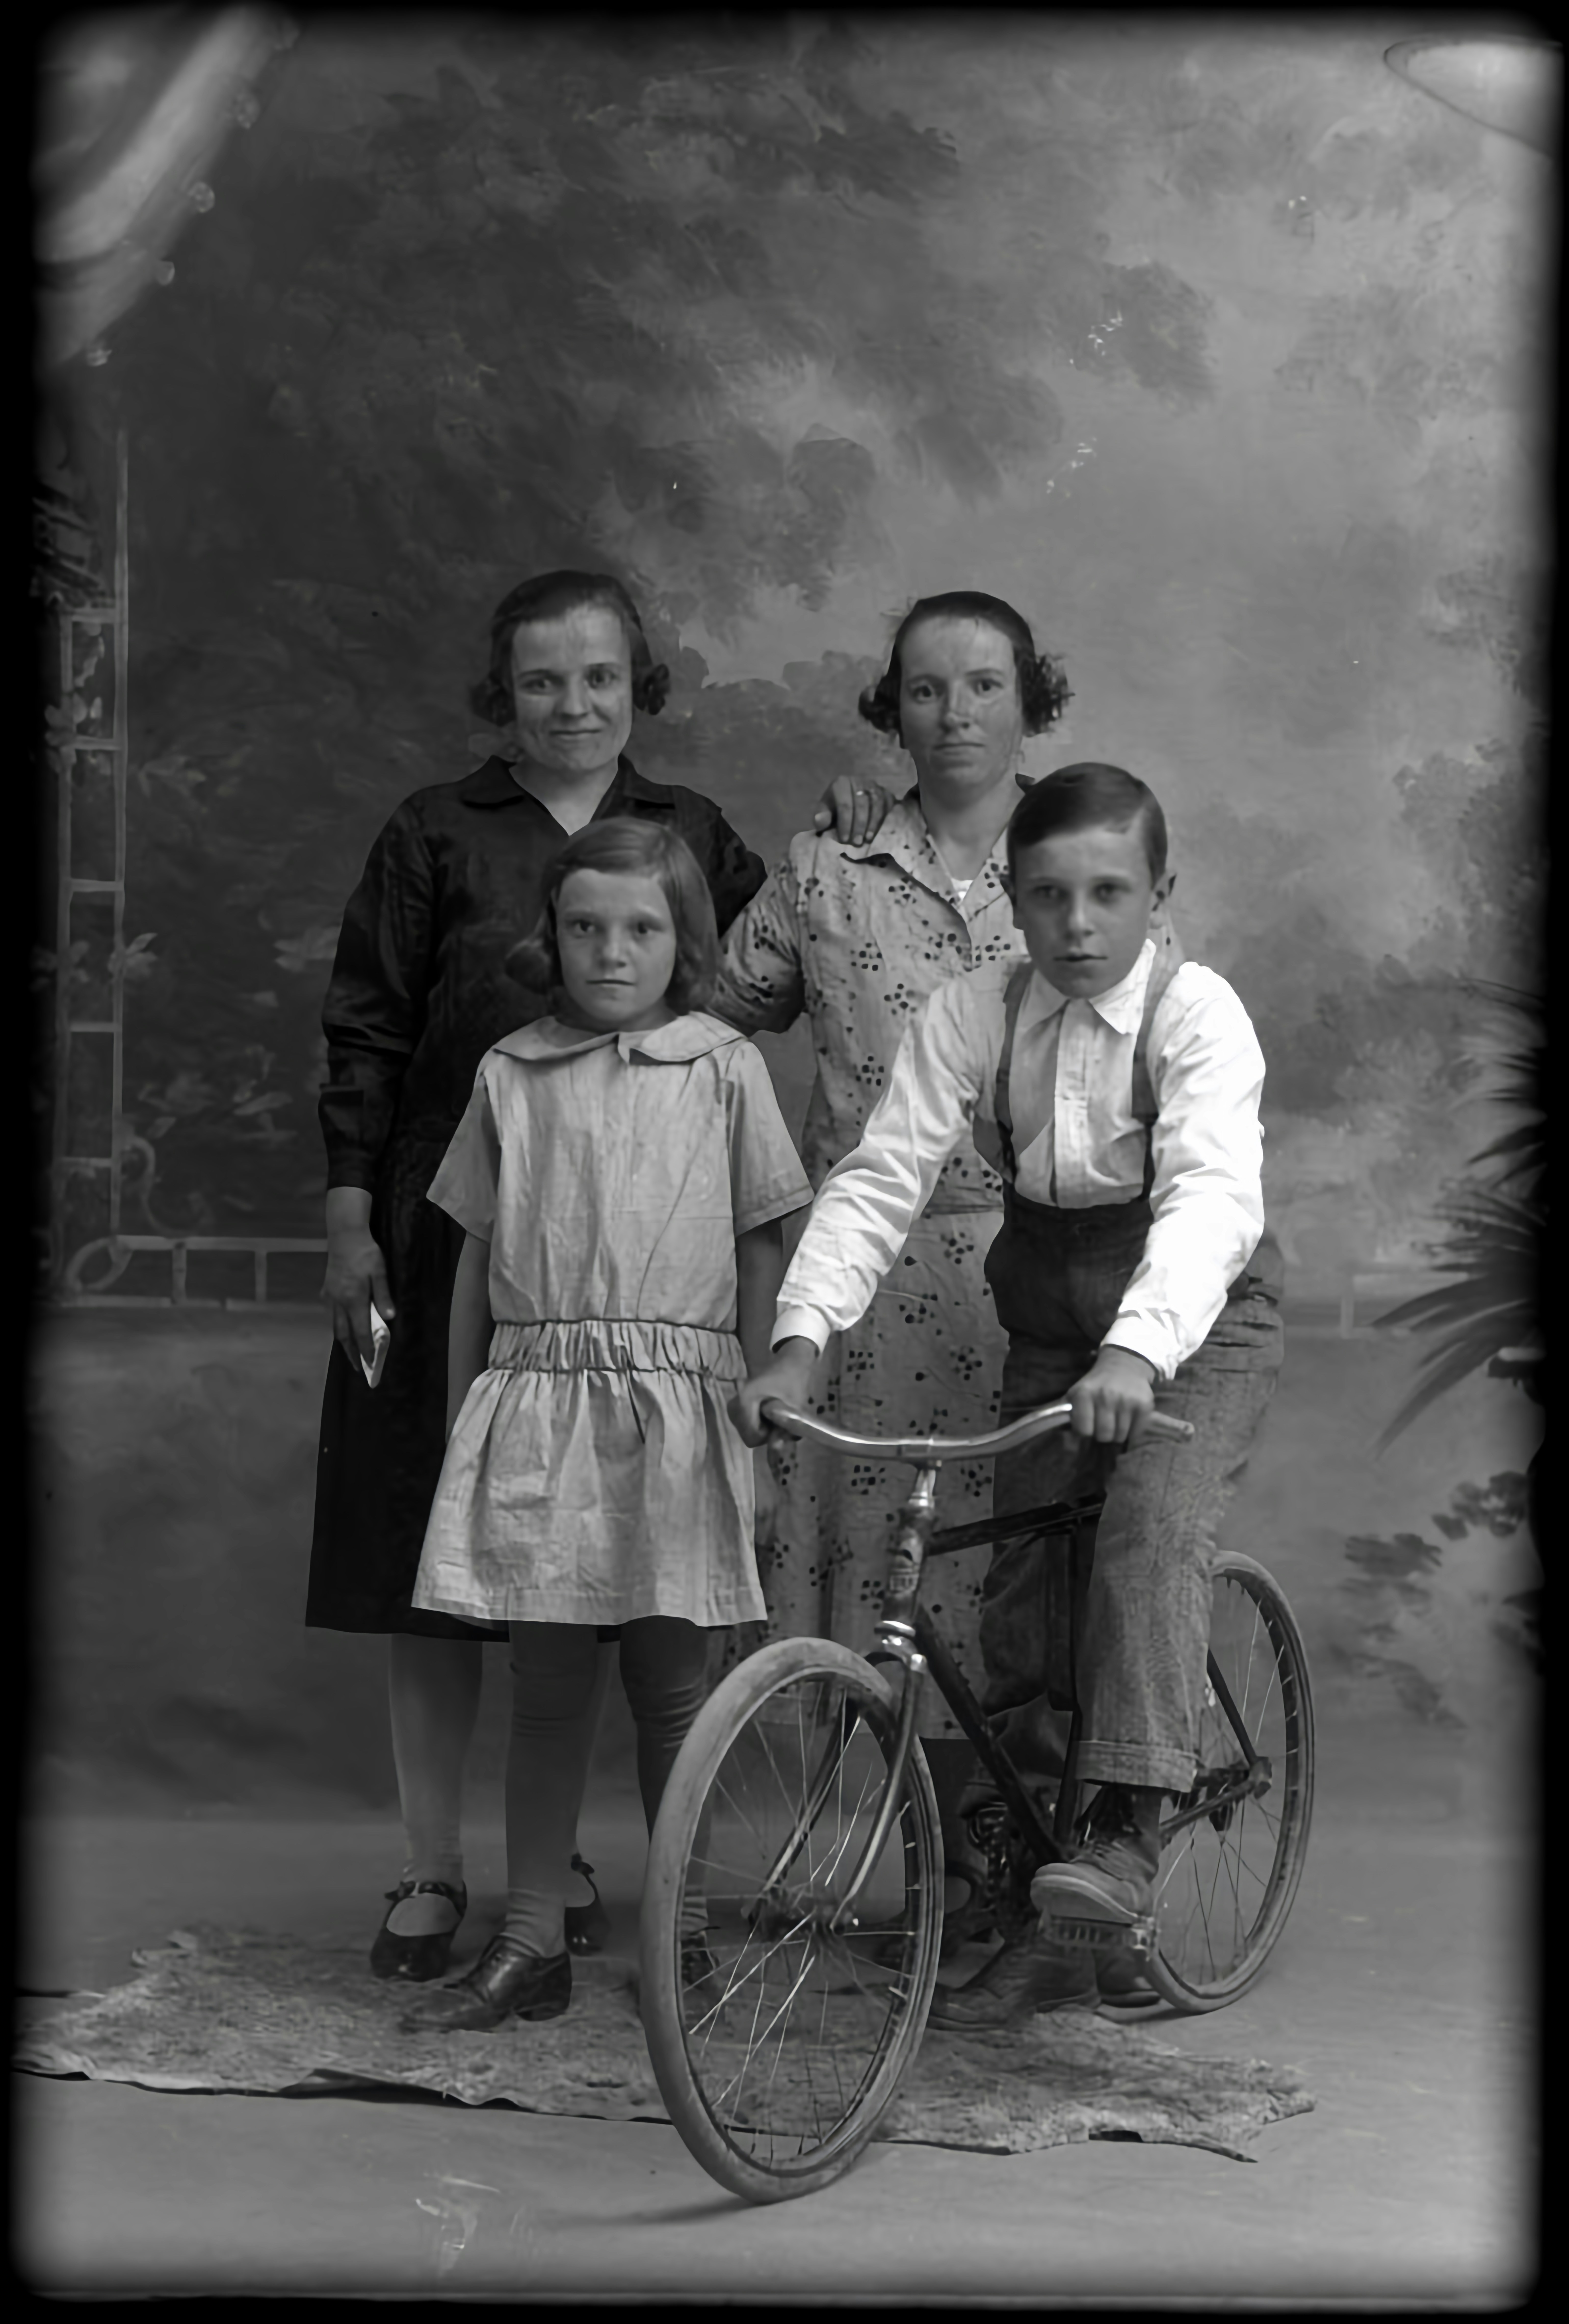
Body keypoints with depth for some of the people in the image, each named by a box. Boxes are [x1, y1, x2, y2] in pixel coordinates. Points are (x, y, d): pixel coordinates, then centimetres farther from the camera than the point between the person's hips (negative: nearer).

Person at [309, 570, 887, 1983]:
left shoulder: (690, 835, 9)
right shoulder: (436, 836, 1)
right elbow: (365, 1037, 1)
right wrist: (351, 1223, -3)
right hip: (453, 1235, -2)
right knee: (433, 1550, 2)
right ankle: (433, 1871, 13)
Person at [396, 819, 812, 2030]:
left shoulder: (724, 1068, 3)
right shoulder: (511, 1072, 9)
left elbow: (764, 1247, 5)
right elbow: (477, 1251, 13)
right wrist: (462, 1410, 12)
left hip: (675, 1403, -2)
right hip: (532, 1401, 2)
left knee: (670, 1684, 5)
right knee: (544, 1683, 5)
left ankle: (682, 1928, 19)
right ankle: (531, 1945, 12)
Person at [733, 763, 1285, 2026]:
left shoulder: (1197, 1011, -22)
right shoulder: (971, 1018, -10)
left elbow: (1213, 1193, -36)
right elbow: (880, 1177, -17)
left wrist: (1140, 1350, -53)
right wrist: (801, 1337, -32)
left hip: (1197, 1318, -4)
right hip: (1048, 1319, 4)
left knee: (1152, 1522, -29)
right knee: (1021, 1580, -1)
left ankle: (1129, 1830, -28)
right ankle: (1051, 1938, 9)